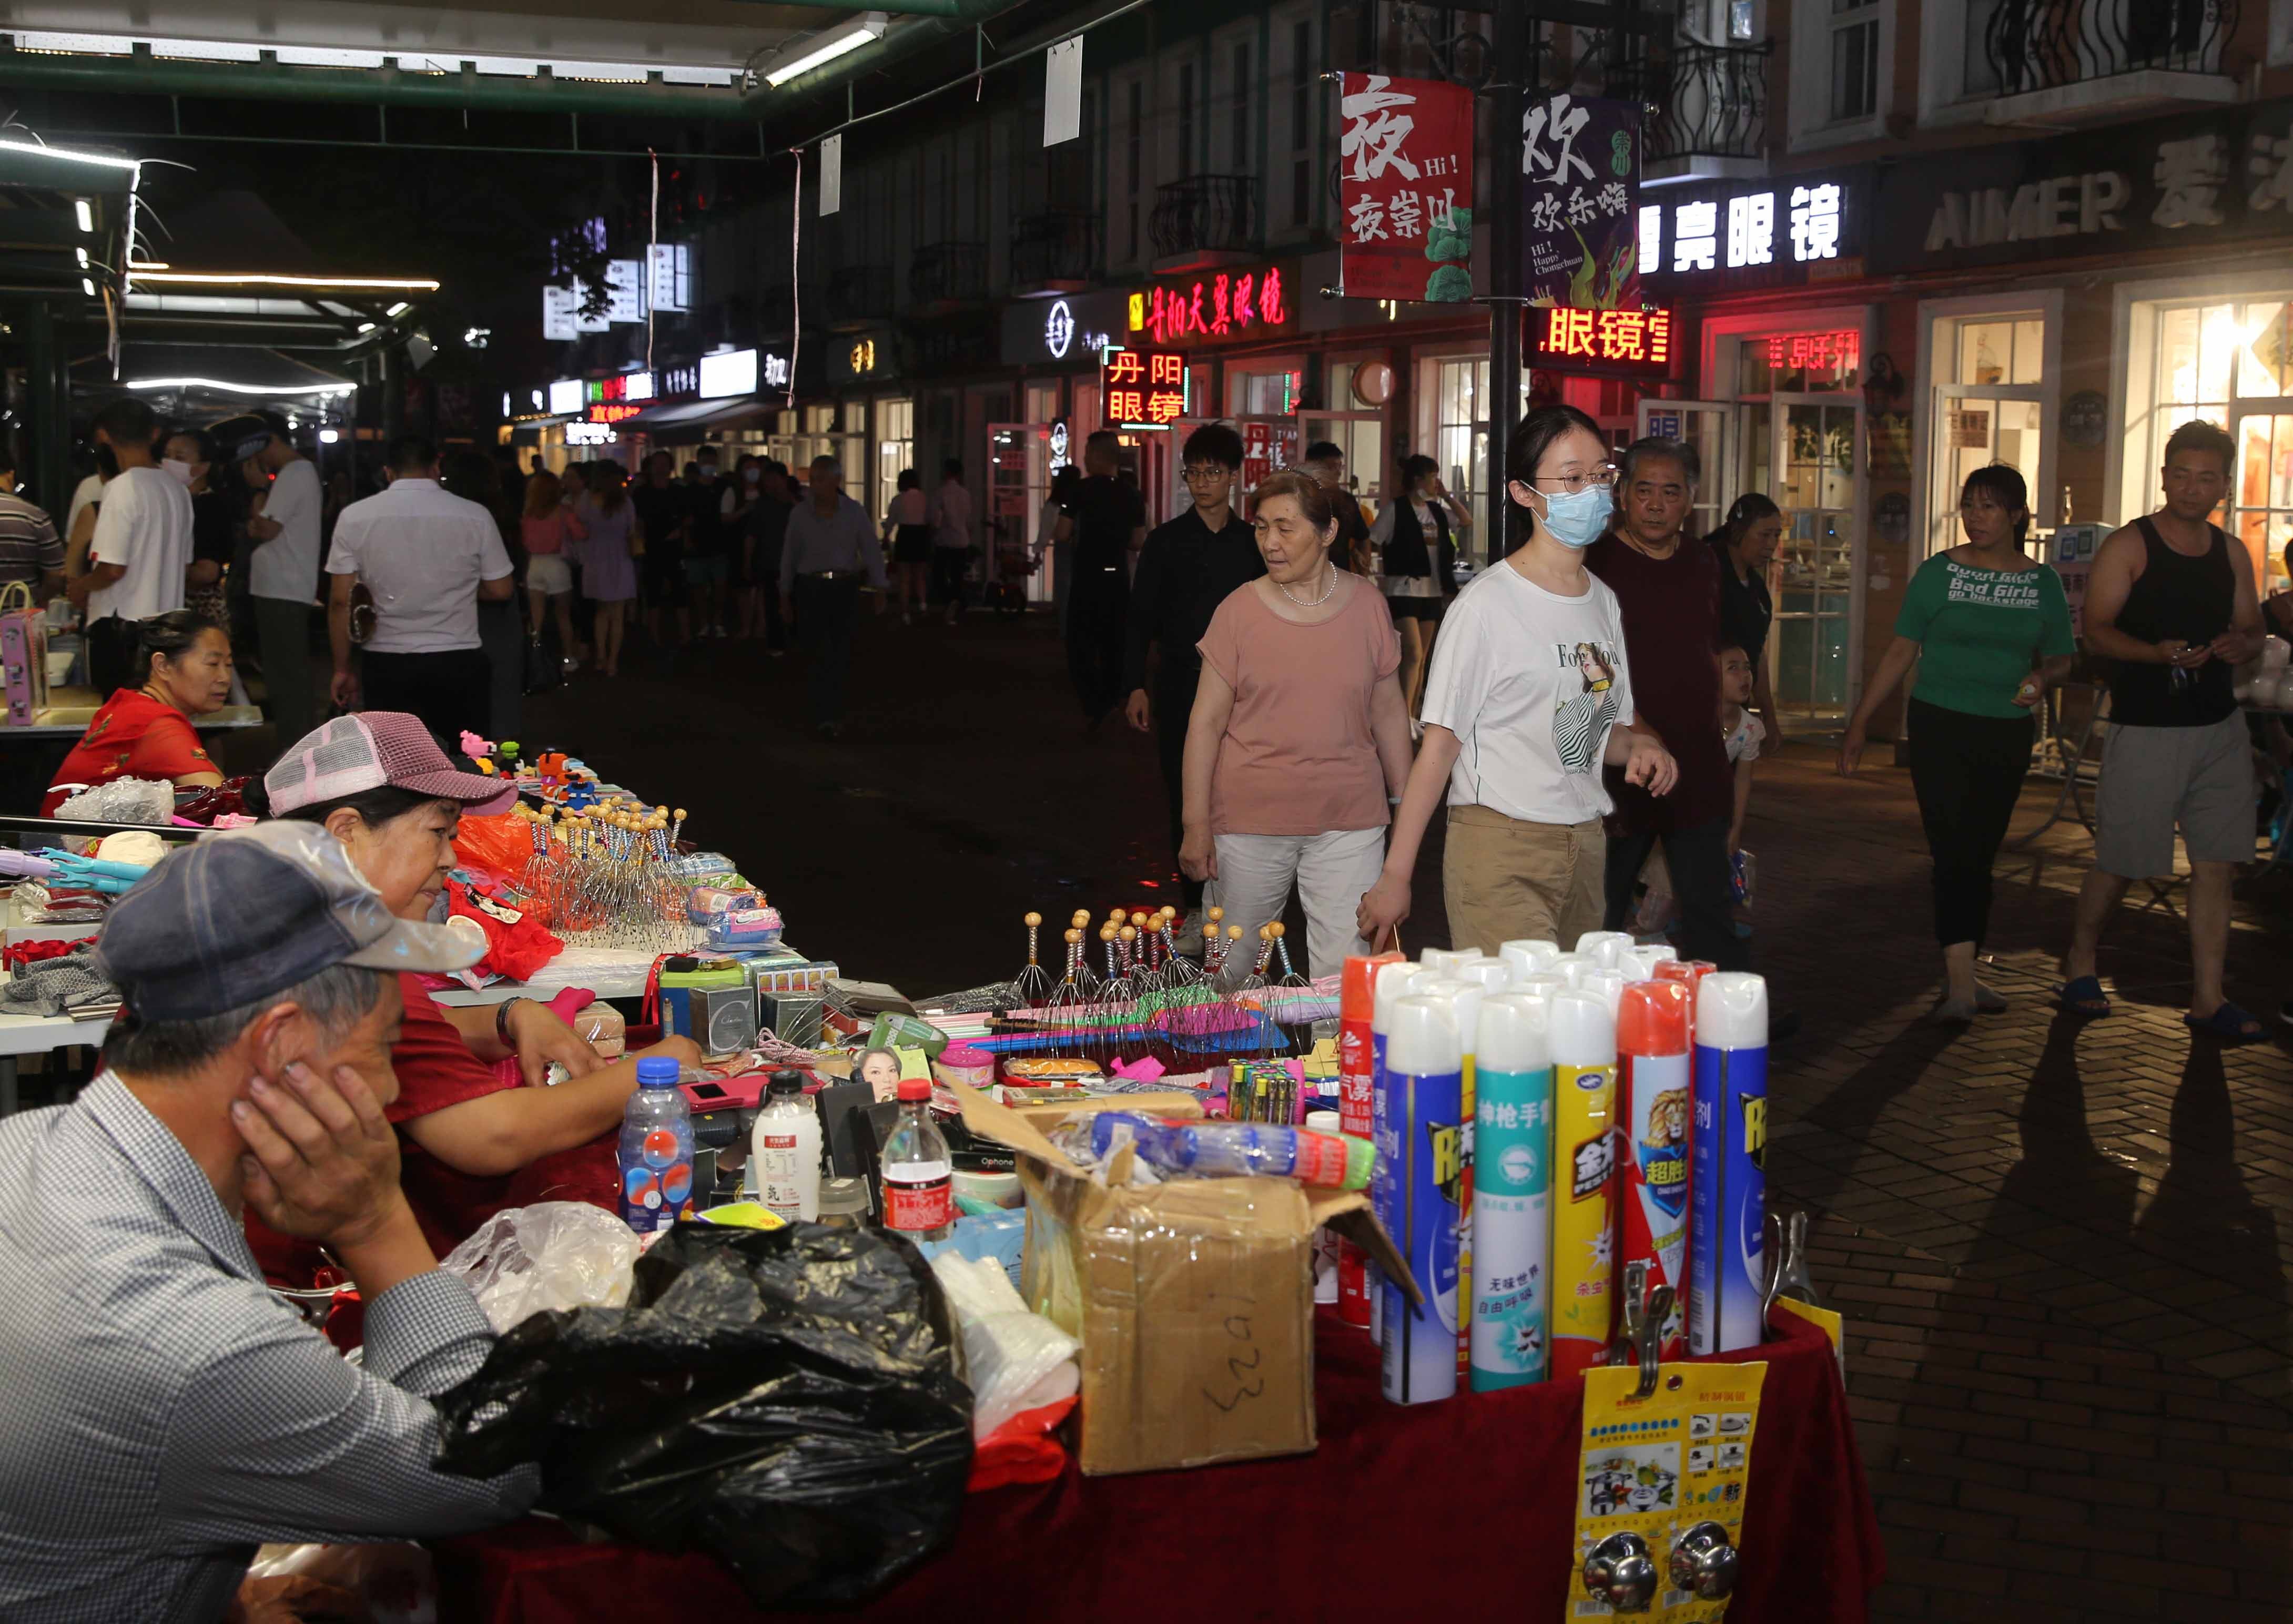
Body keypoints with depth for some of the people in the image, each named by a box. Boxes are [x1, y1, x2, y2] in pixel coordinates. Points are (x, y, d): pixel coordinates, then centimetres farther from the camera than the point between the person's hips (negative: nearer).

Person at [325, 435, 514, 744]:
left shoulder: (355, 517, -3)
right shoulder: (475, 516, -4)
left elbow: (341, 602, -3)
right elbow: (501, 591, 3)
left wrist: (342, 670, 6)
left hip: (387, 665, 0)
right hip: (458, 662, 0)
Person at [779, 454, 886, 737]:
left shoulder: (855, 512, -1)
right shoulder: (800, 515, 1)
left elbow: (872, 551, -1)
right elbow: (789, 557, 7)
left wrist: (879, 590, -8)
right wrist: (785, 596, 9)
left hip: (845, 589, 1)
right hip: (810, 589, -1)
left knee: (841, 657, 7)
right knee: (817, 655, -6)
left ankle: (832, 713, 23)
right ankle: (826, 717, -5)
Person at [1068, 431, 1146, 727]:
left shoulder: (1081, 491, -11)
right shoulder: (1131, 495, 0)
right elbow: (1139, 541, 3)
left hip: (1088, 577, -4)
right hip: (1119, 578, 4)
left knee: (1081, 642, 3)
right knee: (1114, 642, 17)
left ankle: (1093, 705, -12)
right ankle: (1110, 700, 27)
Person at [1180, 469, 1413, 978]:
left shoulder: (1366, 604, 4)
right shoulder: (1240, 609, -1)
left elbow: (1389, 712, 12)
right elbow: (1207, 721, 1)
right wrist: (1196, 824, -4)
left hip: (1349, 821, 1)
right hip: (1250, 818, -1)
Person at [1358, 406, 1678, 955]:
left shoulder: (1604, 603, 13)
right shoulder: (1486, 604, -9)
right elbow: (1440, 744, -9)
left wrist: (1639, 746, 0)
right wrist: (1396, 876, -11)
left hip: (1585, 846, 7)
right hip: (1498, 849, -7)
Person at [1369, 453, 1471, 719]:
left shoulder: (1437, 511, 12)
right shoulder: (1395, 509, -6)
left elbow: (1467, 522, 12)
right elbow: (1374, 545, -7)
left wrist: (1446, 496, 5)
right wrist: (1382, 583, -12)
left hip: (1432, 591, 7)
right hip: (1403, 590, -7)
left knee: (1421, 657, 9)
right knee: (1413, 653, -17)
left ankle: (1412, 719, 15)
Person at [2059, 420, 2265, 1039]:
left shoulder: (2231, 554, 10)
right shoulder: (2129, 547, -6)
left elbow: (2252, 628, 17)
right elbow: (2096, 631, -10)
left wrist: (2242, 644, -7)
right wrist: (2158, 653, -26)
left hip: (2219, 728, 5)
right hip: (2146, 731, -5)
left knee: (2216, 863, 2)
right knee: (2119, 861, 3)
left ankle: (2207, 997, 8)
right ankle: (2081, 959, 26)